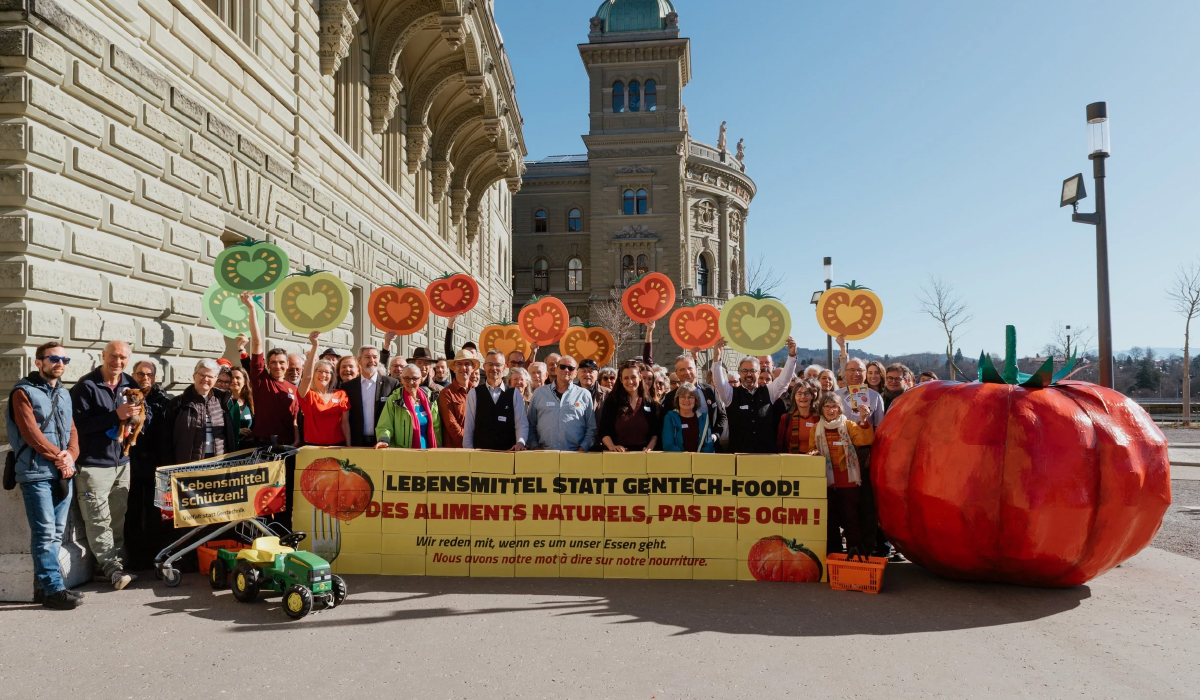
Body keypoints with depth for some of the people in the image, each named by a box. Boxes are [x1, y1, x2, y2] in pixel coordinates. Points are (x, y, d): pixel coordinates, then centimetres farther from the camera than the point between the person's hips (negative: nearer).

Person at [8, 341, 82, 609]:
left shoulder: (65, 394, 18)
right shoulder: (24, 391, -2)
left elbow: (72, 430, 13)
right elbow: (31, 432, -11)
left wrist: (70, 457, -5)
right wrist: (58, 457, -11)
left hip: (63, 473, 6)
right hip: (36, 474, -6)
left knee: (57, 532, 8)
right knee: (45, 533, -7)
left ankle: (43, 584, 16)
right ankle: (54, 589, -5)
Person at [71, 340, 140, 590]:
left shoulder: (130, 385, 9)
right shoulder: (86, 386, -8)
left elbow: (140, 416, 17)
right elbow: (79, 423, -16)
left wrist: (136, 415, -6)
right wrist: (116, 415, -23)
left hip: (122, 461, 5)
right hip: (93, 463, -5)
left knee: (118, 518, 10)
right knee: (99, 520, -5)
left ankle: (116, 564, 18)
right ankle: (113, 569, -1)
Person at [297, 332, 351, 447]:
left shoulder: (341, 395, 5)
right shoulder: (307, 395, -1)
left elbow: (345, 423, 4)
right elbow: (307, 376, -20)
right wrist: (314, 346, -28)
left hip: (337, 446, 2)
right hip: (312, 446, -1)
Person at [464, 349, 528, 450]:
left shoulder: (514, 394, 6)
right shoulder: (474, 394, 4)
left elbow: (521, 423, -1)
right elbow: (468, 427, 4)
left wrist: (520, 442, -18)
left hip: (509, 452, 1)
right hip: (480, 452, -1)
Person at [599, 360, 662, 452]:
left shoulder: (651, 403, 14)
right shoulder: (612, 401, 10)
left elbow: (656, 432, 15)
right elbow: (603, 430, 5)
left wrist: (649, 448, -1)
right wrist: (612, 447, -10)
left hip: (643, 453, 1)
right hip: (618, 454, -1)